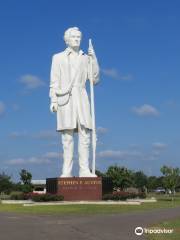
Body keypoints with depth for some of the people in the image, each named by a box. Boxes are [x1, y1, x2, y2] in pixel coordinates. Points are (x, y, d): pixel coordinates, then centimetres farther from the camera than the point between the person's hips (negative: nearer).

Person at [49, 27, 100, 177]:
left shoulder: (85, 58, 18)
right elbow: (54, 82, 8)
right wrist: (53, 100, -4)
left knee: (85, 134, -8)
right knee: (67, 136, -7)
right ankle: (66, 171, -5)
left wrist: (94, 59, 2)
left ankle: (84, 170, -7)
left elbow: (95, 79, 10)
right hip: (65, 98, -2)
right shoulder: (58, 58, 14)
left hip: (81, 98, 2)